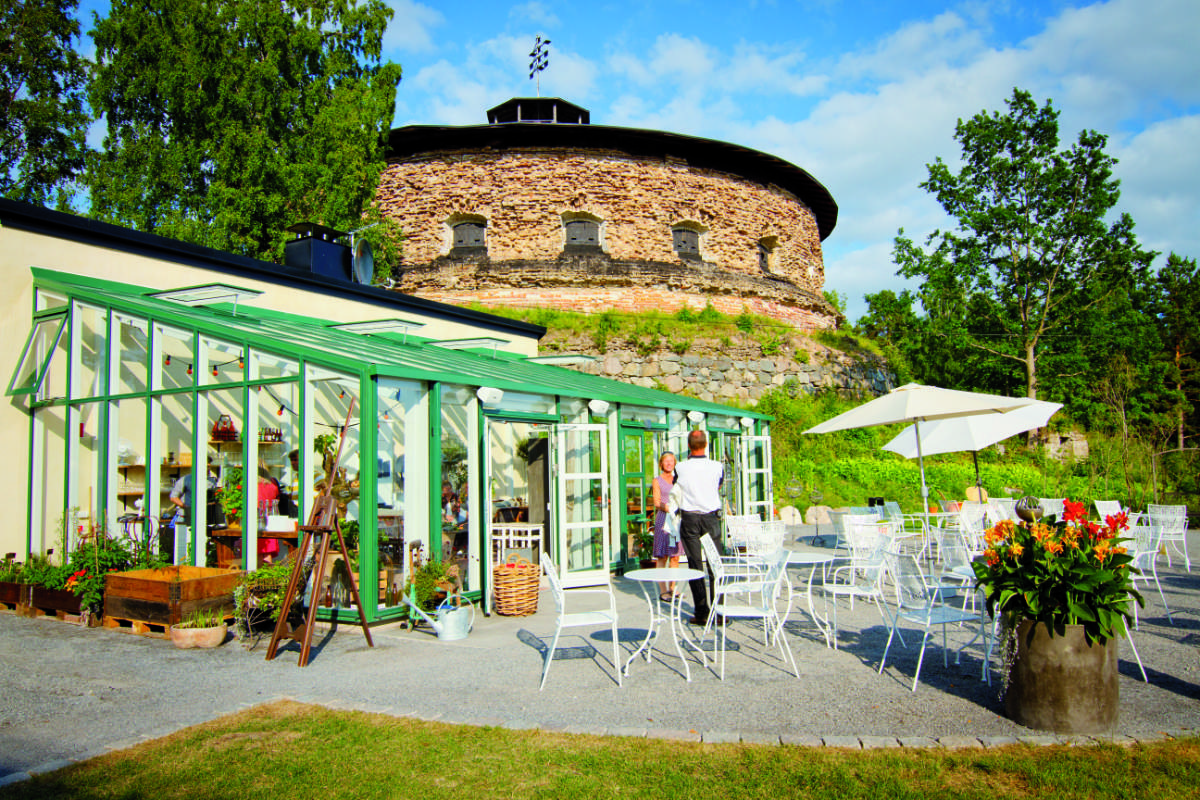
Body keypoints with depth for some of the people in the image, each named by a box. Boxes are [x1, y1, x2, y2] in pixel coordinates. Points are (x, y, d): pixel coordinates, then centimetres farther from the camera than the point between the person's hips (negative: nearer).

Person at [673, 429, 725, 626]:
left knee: (695, 566, 4)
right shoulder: (717, 467, -6)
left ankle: (702, 613, 3)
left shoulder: (680, 468, -8)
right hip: (711, 517, 1)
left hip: (689, 519, 0)